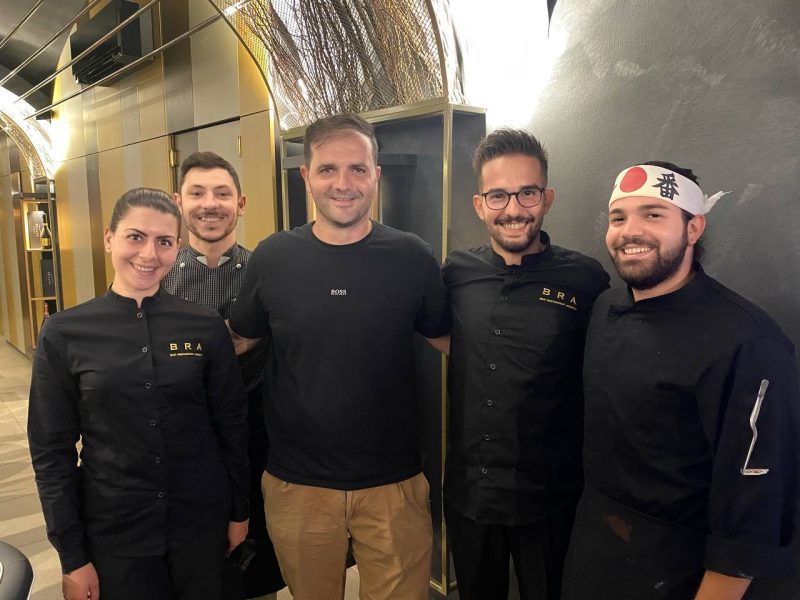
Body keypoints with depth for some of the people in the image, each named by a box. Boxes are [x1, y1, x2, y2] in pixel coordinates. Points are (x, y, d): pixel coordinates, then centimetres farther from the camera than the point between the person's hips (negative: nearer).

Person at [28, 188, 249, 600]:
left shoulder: (206, 327, -7)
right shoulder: (64, 334, -8)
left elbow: (232, 425, 0)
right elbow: (52, 450, -4)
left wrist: (239, 512, 5)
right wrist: (72, 555, -3)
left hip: (202, 523, 1)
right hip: (113, 531, 0)